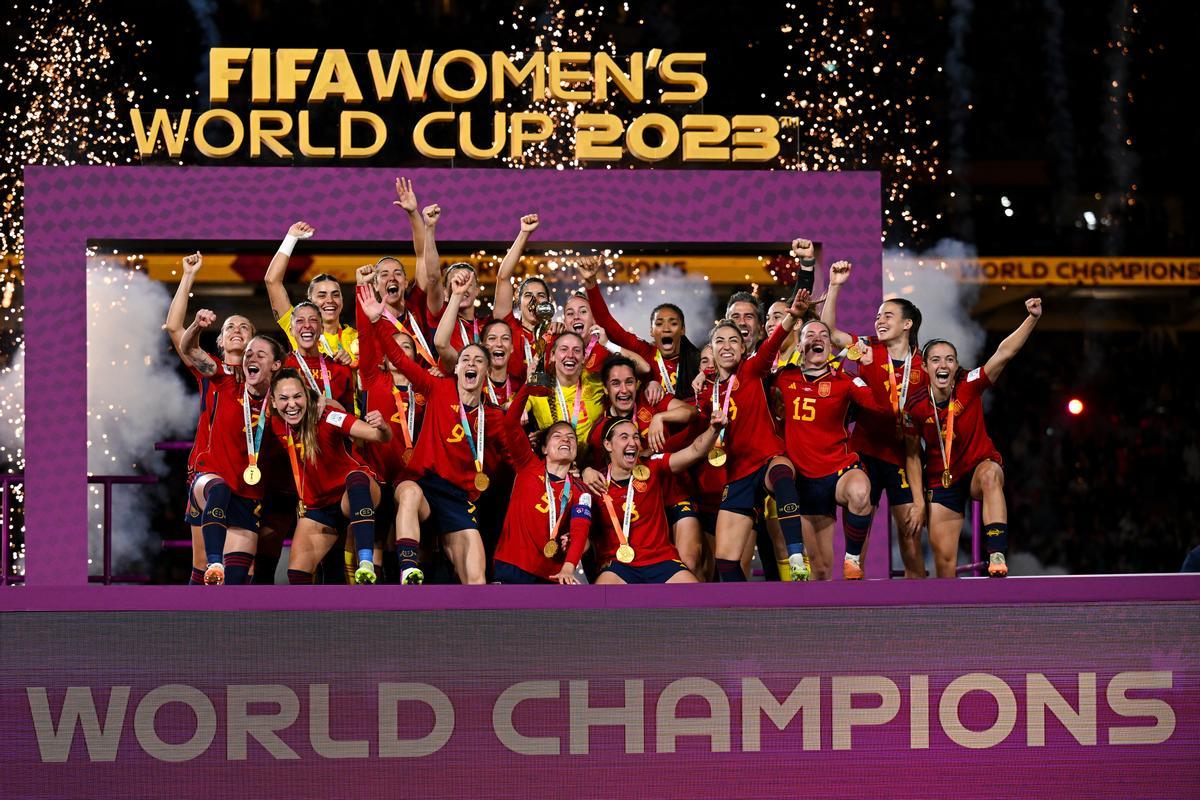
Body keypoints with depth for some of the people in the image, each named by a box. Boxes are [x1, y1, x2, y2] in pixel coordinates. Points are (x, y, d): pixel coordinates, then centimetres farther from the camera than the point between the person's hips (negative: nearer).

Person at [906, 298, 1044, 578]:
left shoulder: (969, 386, -12)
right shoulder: (915, 407, -9)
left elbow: (1004, 353, -24)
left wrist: (1033, 318, -36)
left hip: (978, 468, -2)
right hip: (941, 482, 2)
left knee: (990, 474, -40)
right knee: (944, 561, -2)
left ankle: (997, 555, -50)